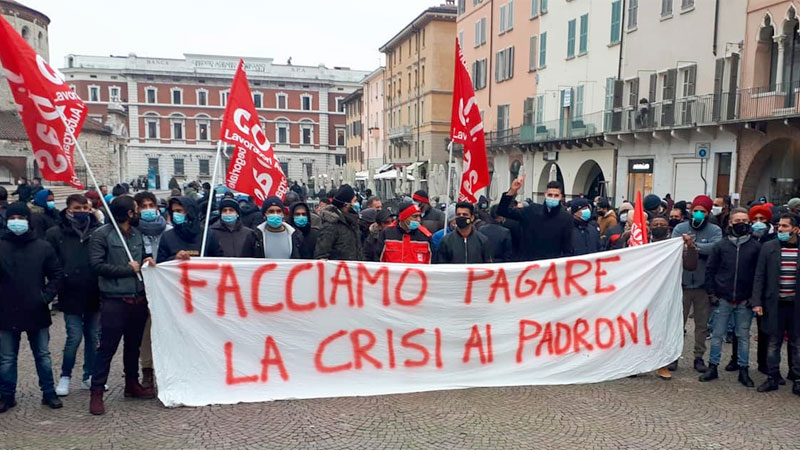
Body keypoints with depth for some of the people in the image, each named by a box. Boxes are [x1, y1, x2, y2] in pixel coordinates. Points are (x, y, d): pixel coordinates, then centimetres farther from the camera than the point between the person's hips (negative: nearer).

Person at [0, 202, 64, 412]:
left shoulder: (43, 247, -1)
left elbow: (57, 275, 4)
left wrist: (47, 296, -7)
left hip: (37, 312, 0)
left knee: (43, 355, 11)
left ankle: (49, 393, 22)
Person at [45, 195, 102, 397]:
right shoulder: (56, 234, -1)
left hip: (94, 294, 2)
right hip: (71, 295, -2)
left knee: (94, 336, 9)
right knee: (75, 337, -3)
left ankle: (89, 376, 24)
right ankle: (65, 376, 17)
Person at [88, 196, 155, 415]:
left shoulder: (137, 234, 12)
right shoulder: (102, 235, -8)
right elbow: (97, 264, -15)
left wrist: (146, 262, 0)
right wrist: (128, 269, -12)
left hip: (138, 299, 7)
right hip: (114, 300, -6)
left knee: (134, 345, 16)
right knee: (107, 347, -2)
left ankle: (132, 384, 30)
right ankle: (97, 392, 7)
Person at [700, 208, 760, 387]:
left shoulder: (756, 247, 1)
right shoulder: (721, 245, 2)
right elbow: (710, 269, 6)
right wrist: (712, 291, 0)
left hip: (745, 301, 0)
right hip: (723, 299, 0)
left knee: (743, 335, 9)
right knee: (717, 334, 6)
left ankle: (743, 370, 19)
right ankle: (712, 367, 15)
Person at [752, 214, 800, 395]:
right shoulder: (768, 247, 0)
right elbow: (759, 276, 0)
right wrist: (757, 302, -5)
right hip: (775, 304, 0)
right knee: (773, 343, 9)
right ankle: (773, 378, 20)